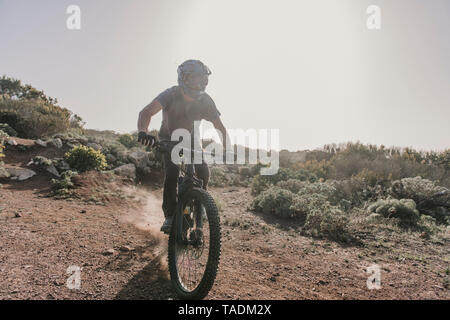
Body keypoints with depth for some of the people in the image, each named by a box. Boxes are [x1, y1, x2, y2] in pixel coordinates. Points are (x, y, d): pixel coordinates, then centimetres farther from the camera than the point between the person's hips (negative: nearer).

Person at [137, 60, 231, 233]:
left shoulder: (205, 100, -20)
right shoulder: (171, 94, -28)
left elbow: (220, 127, -20)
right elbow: (146, 112, -41)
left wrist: (227, 149, -37)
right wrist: (143, 132, -61)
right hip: (169, 139, -2)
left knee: (203, 171, -17)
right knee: (172, 173, -24)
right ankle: (170, 216, -11)